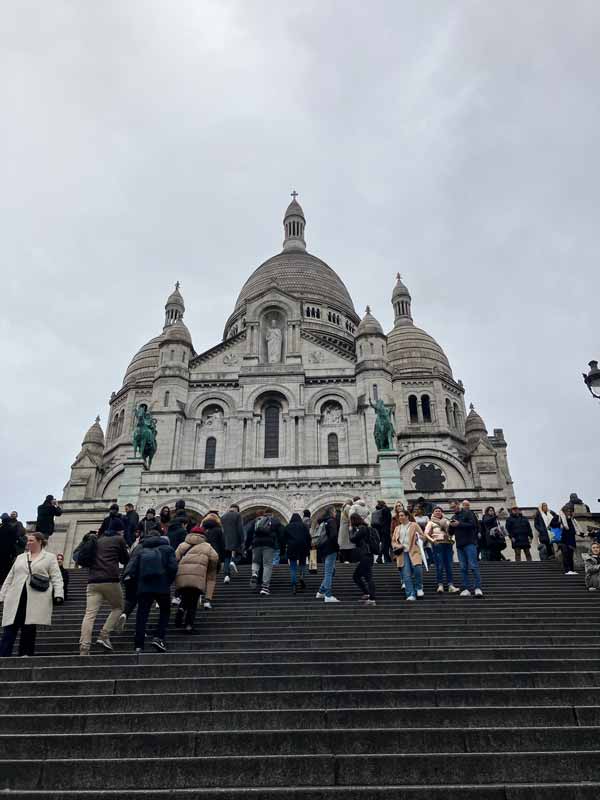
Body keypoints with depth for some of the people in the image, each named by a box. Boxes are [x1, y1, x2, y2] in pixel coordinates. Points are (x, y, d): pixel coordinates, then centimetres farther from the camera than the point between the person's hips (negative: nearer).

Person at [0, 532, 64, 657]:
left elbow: (56, 578, 0)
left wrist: (58, 594, -14)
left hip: (35, 602, -4)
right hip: (16, 599, 4)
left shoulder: (50, 557, 7)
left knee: (29, 630, 0)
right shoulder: (20, 557, 20)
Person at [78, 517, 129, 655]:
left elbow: (86, 558, 29)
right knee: (118, 608, 14)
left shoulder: (98, 540, 21)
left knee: (90, 614, -2)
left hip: (93, 581, 5)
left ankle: (84, 648, -11)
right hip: (110, 580, -5)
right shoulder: (119, 539, 5)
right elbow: (125, 560, 14)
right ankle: (104, 636, 0)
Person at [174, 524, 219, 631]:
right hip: (198, 578, -2)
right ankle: (189, 624, -3)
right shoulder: (207, 547, 17)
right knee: (193, 602, 10)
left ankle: (182, 609, -7)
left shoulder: (182, 545, 21)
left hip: (181, 578, 2)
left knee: (185, 599, 21)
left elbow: (175, 559, 10)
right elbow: (214, 558, 4)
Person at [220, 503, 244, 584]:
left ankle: (227, 575, -2)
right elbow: (240, 528, -8)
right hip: (235, 540, -4)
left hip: (225, 540, 4)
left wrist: (222, 542, 17)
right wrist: (242, 541, -6)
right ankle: (233, 561, -20)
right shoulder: (237, 515, -1)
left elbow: (221, 529, 13)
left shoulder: (223, 516, 14)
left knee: (226, 559, 8)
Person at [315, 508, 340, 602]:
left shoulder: (322, 522, 16)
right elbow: (333, 536, -18)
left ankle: (321, 592, 20)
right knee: (329, 572, -6)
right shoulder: (331, 521, -9)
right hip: (330, 550, -8)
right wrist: (337, 547, -7)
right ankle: (328, 596, -6)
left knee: (327, 572, 19)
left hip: (323, 550, 8)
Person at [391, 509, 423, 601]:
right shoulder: (397, 528, 20)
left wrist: (419, 536, -12)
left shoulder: (414, 525, 9)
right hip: (402, 553, 3)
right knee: (406, 575, -5)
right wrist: (397, 546, 1)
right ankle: (411, 595, -1)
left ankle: (419, 588, 6)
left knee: (417, 569, -21)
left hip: (413, 551, -3)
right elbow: (393, 541, 19)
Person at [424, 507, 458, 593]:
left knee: (449, 565, -1)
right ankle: (440, 585, -3)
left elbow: (452, 531, 22)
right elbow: (426, 534, 3)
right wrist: (432, 540, -13)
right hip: (437, 544, -3)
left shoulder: (446, 521, 20)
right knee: (439, 566, -7)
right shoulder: (431, 522, 12)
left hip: (448, 543, 3)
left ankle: (451, 585, -1)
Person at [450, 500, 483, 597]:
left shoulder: (467, 513, 1)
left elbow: (473, 524, -13)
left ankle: (478, 588, -6)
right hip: (459, 545, 6)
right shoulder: (453, 517, 18)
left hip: (469, 543, -6)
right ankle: (466, 589, 4)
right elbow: (451, 532, 19)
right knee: (463, 568, 3)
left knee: (473, 566, -9)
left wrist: (459, 524, -14)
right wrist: (451, 526, -2)